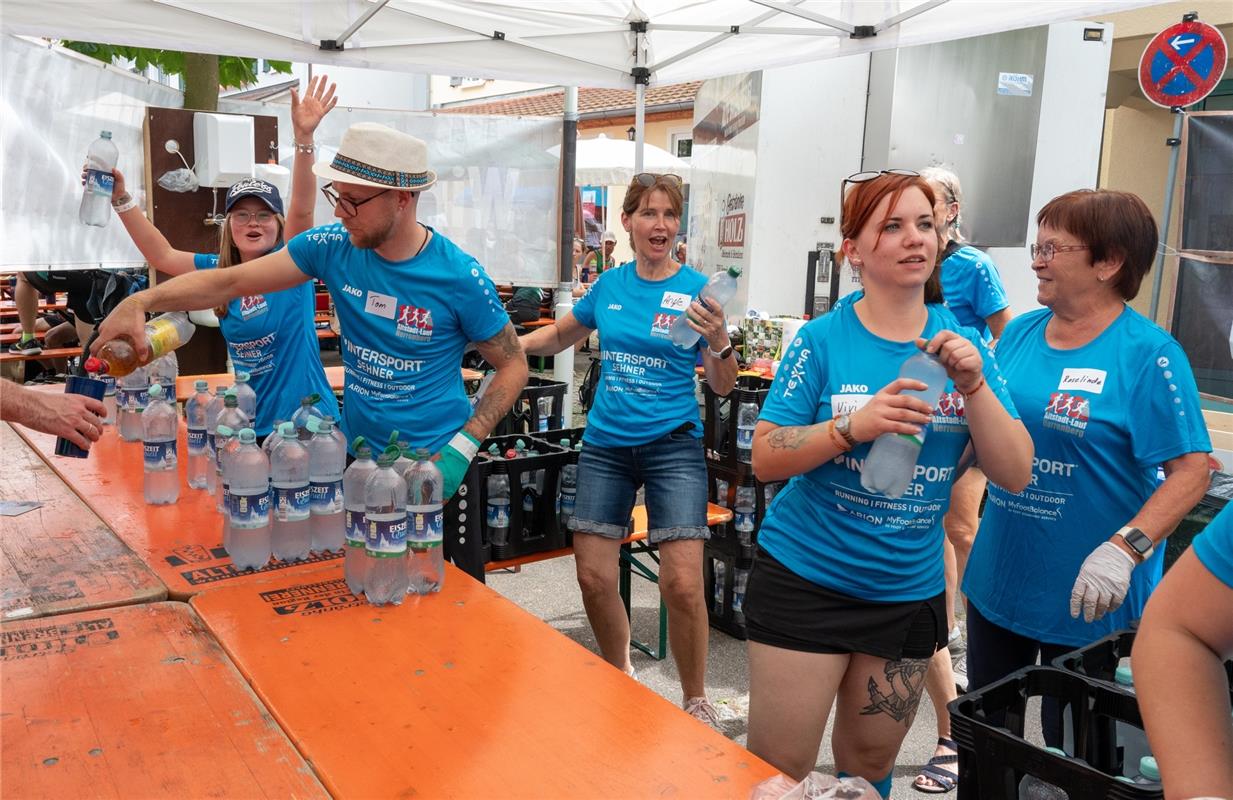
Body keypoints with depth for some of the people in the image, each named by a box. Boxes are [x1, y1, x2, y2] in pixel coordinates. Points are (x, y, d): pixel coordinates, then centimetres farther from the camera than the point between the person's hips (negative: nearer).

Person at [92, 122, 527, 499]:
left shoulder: (460, 277, -17)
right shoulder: (333, 246, -6)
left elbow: (514, 365, -8)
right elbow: (229, 281, -7)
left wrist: (463, 448, -18)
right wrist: (142, 301, -23)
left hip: (434, 464, -4)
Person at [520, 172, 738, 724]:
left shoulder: (696, 288, -4)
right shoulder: (609, 285, 6)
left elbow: (724, 388, -3)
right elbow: (560, 335, 24)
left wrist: (719, 342, -23)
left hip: (672, 444, -3)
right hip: (606, 444, 4)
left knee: (682, 583, -12)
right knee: (592, 576, 3)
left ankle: (696, 703, 12)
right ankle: (620, 677, 31)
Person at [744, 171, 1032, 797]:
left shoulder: (963, 342, -1)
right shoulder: (824, 339, -8)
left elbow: (1014, 474, -5)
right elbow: (765, 458, -12)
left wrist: (974, 383, -20)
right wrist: (854, 425, -27)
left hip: (909, 590, 3)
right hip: (804, 578, -3)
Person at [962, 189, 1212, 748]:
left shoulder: (1148, 355, -14)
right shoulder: (1020, 333, 4)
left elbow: (1190, 471, -18)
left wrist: (1125, 550, -28)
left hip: (1089, 599, -5)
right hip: (997, 580, 6)